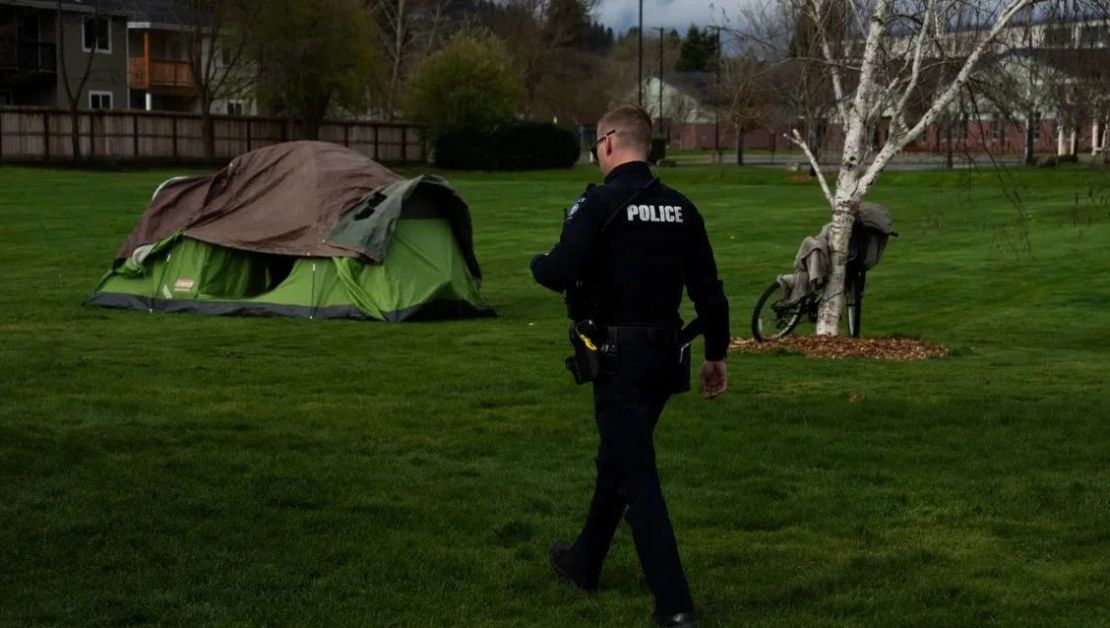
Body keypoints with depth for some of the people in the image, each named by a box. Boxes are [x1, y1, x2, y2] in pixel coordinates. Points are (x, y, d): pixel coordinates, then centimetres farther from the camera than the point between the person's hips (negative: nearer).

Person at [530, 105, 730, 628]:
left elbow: (559, 274, -22)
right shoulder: (680, 208, 6)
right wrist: (716, 354, 15)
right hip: (665, 355, 7)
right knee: (617, 458, 23)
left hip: (620, 357, -7)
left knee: (635, 475, -3)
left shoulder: (599, 204, -14)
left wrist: (538, 262, 1)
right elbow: (708, 290, 7)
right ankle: (584, 563, 41)